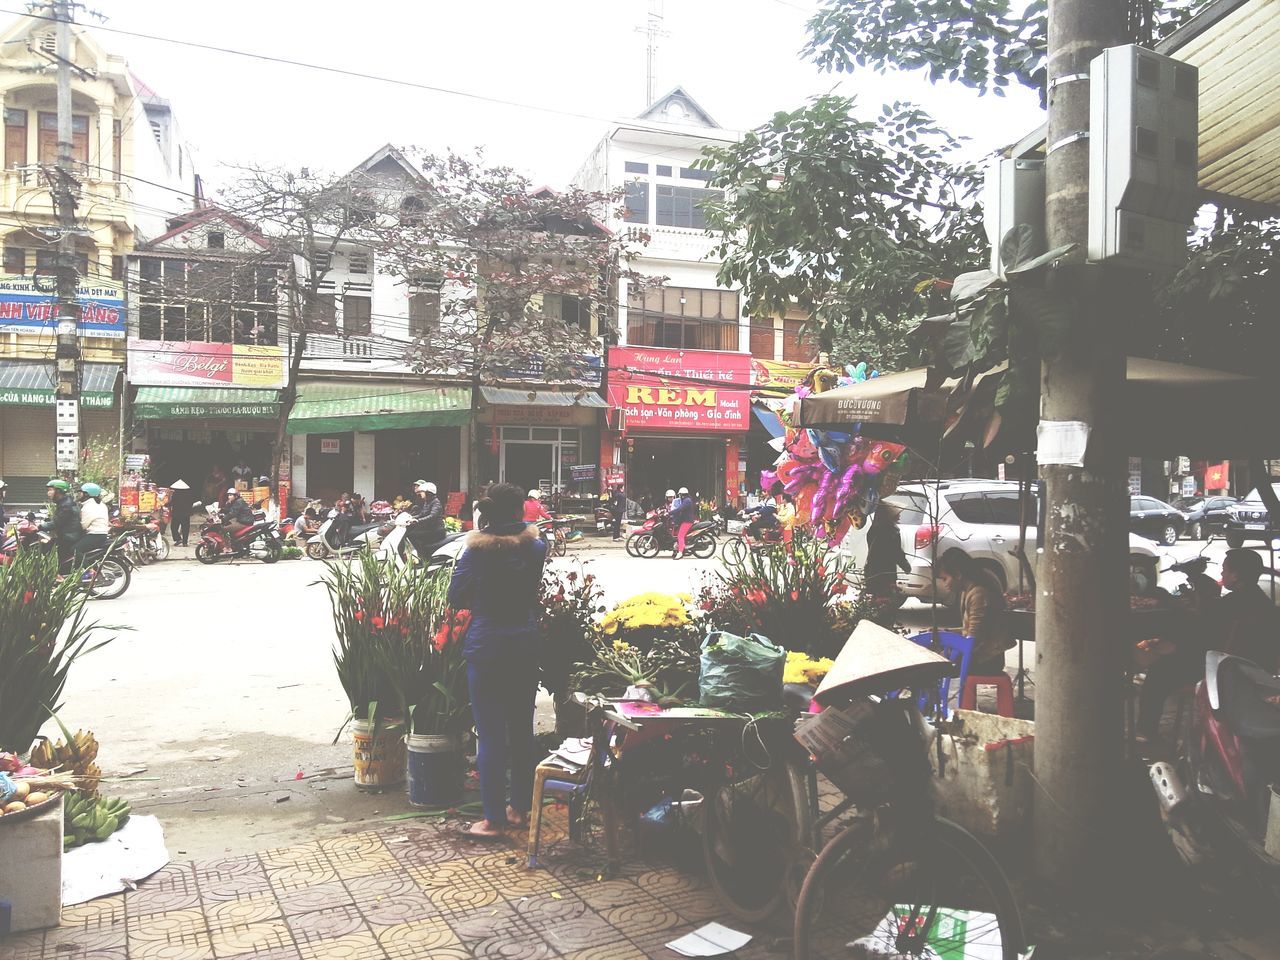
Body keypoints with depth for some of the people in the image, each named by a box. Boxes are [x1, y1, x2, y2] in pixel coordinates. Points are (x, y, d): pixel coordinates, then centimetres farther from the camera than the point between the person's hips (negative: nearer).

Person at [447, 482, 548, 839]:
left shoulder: (475, 551, -11)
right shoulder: (535, 547, -3)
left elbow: (456, 598, -2)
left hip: (486, 649, -3)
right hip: (525, 647, 3)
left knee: (491, 733, 2)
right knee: (521, 729, 15)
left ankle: (493, 818, 8)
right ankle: (520, 807, 26)